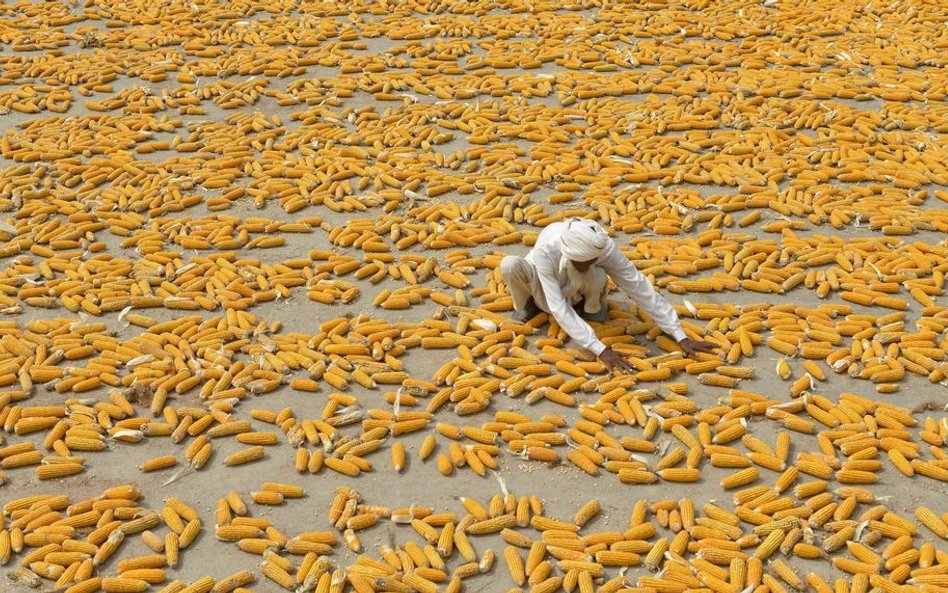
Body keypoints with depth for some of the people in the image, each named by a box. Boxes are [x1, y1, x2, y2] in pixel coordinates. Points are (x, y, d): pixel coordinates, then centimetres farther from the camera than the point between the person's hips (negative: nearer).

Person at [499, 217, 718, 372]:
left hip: (575, 293, 1)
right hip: (543, 289, -1)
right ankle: (526, 305, -3)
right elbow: (558, 308, -40)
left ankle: (592, 308, -3)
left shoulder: (605, 247, -33)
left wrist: (681, 337, -32)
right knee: (510, 264, -36)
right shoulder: (545, 249, -39)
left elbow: (640, 288, -30)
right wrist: (600, 350, -47)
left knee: (597, 278, -37)